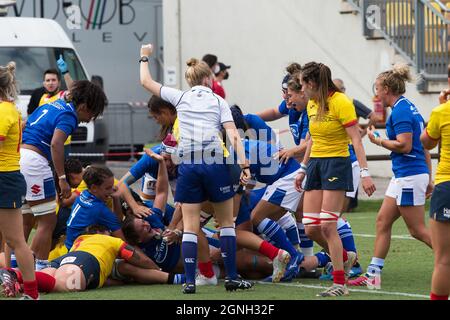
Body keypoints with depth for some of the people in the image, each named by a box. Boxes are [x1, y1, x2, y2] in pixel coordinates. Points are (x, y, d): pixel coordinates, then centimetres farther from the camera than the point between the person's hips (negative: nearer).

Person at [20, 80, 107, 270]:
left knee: (25, 221, 17)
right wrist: (62, 178, -21)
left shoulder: (53, 105, 21)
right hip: (34, 160, -9)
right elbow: (56, 144, -21)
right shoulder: (69, 115, -6)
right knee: (48, 221, -2)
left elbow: (22, 126, 26)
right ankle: (41, 269, -2)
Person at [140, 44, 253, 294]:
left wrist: (145, 58, 36)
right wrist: (244, 164, -9)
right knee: (227, 222, 10)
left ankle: (190, 281, -4)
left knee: (190, 226, 3)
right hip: (215, 163, -1)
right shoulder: (218, 102, 6)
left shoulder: (180, 98, 9)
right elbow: (233, 135, -5)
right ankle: (232, 277, 9)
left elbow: (146, 82, 20)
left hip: (188, 165, 1)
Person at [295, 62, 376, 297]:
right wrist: (303, 169, 24)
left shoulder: (340, 102, -13)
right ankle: (344, 257, 25)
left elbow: (356, 140, -16)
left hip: (337, 163, -8)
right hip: (315, 163, 8)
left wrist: (365, 173, -21)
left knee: (327, 225, -13)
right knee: (310, 226, 0)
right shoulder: (312, 105, 11)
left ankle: (339, 284, -8)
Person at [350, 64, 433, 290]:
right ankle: (373, 274, 10)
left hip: (409, 176, -10)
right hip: (403, 176, 10)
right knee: (383, 221, 10)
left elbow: (405, 145, -23)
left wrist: (378, 140, -8)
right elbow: (425, 146, 18)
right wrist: (428, 180, 21)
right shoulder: (409, 108, 15)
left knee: (418, 230, -5)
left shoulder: (400, 111, -15)